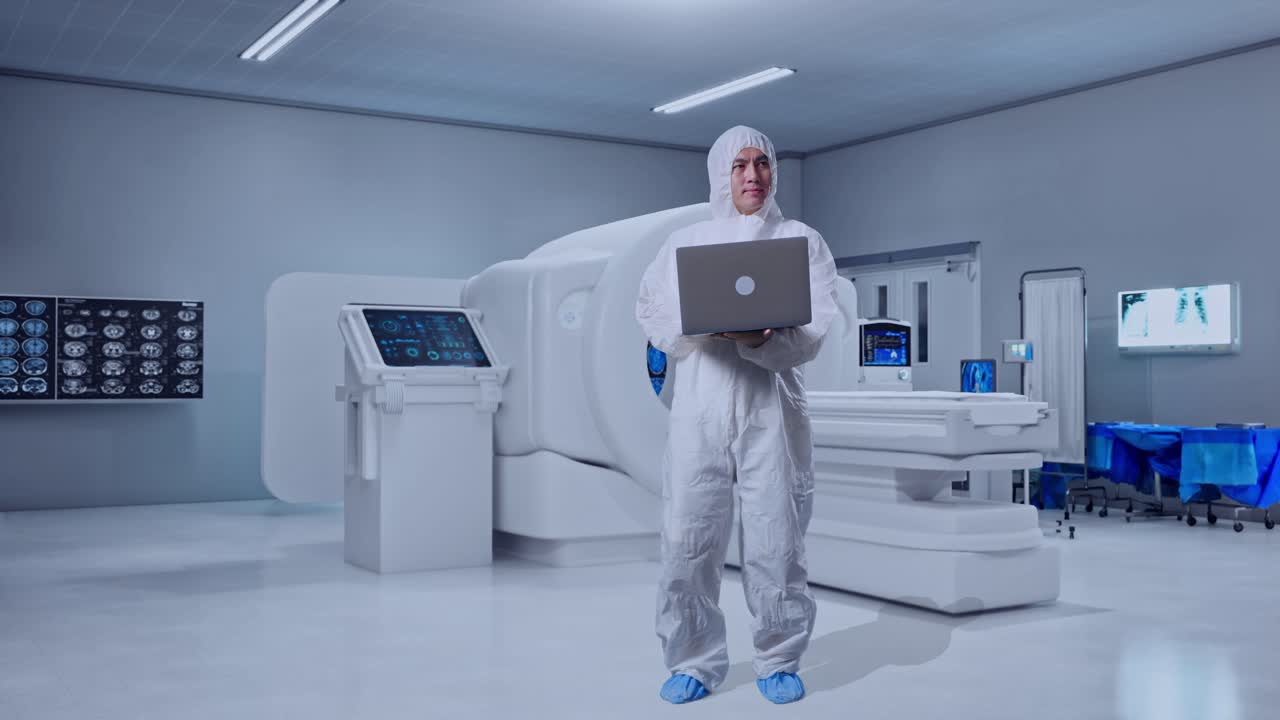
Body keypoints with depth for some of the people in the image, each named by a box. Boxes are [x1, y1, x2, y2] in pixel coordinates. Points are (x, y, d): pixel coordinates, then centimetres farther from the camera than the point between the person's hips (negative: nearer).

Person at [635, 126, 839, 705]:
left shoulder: (802, 241, 12)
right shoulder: (684, 243, 16)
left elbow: (815, 327, -1)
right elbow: (651, 315, 7)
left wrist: (759, 339, -20)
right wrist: (702, 324, -13)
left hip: (770, 406, -1)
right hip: (698, 406, 1)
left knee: (775, 538, -2)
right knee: (687, 536, -3)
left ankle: (779, 662, 14)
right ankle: (694, 662, 10)